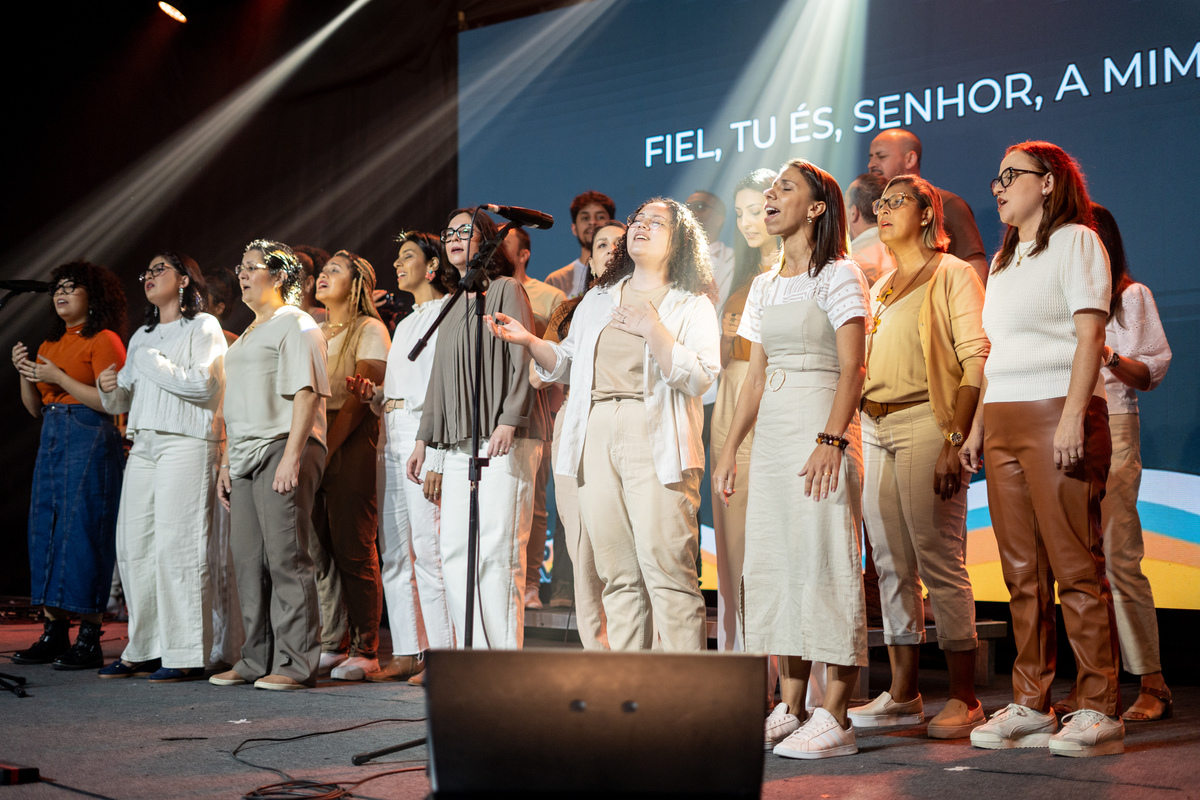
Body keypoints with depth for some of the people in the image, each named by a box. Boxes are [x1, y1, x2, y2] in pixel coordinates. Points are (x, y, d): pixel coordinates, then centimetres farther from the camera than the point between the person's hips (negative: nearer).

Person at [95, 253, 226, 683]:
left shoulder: (203, 326, 3)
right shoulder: (143, 335, 24)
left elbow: (204, 385, -11)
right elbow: (123, 401, 24)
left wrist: (153, 365, -8)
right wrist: (110, 388, 3)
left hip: (186, 442, -7)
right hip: (143, 446, 7)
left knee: (176, 546, -11)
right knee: (133, 547, 3)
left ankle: (187, 655, -8)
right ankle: (144, 650, 10)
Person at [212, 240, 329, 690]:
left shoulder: (296, 325, -3)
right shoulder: (248, 334, 25)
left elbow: (306, 393, -13)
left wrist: (291, 456, -21)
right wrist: (226, 460, 20)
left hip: (282, 450, -9)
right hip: (246, 457, 9)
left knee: (286, 559, -10)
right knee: (248, 563, 7)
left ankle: (296, 664, -7)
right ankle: (256, 660, 14)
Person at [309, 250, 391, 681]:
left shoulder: (369, 330, -1)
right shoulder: (315, 332, 21)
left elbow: (359, 400, -10)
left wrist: (328, 450, -16)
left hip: (350, 448, -7)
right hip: (313, 448, 7)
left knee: (354, 552, -7)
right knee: (318, 552, 5)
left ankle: (365, 650, -1)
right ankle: (331, 645, 13)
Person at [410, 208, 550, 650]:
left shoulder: (506, 290, 2)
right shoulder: (454, 308, 25)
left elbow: (522, 359, -8)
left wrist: (509, 420, -19)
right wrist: (424, 437, 21)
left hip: (504, 440, -8)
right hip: (459, 446, 8)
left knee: (497, 550, -12)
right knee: (453, 552, 1)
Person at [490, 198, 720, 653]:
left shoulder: (692, 306, 7)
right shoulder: (598, 299, 23)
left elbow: (700, 379, -7)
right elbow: (566, 363, 26)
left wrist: (652, 329, -12)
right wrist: (530, 341, 9)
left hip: (654, 440, -5)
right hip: (596, 436, 5)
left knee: (667, 571, -13)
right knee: (618, 574, 4)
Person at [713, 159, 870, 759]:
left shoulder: (838, 276, -3)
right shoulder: (764, 287, 18)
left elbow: (851, 369, -12)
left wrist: (830, 440, -23)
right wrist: (730, 448, 13)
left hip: (823, 426, -7)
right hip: (770, 432, 7)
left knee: (825, 563, -10)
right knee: (772, 564, 5)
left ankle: (834, 718, -8)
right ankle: (789, 709, 11)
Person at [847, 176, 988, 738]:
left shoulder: (952, 274, 0)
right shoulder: (880, 288, 22)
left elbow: (976, 361, -9)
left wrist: (956, 439, -19)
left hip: (925, 423, -7)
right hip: (873, 428, 7)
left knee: (940, 563, -8)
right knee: (890, 565, 7)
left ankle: (964, 698, -2)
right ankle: (902, 694, 13)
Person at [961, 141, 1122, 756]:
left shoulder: (1076, 240, 1)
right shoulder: (1004, 260, 24)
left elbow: (1089, 334, -10)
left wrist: (1073, 417, -19)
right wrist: (977, 425, 17)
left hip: (1056, 416, -7)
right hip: (1003, 425, 7)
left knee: (1076, 568, -8)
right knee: (1022, 573, 6)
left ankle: (1098, 710, -4)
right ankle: (1030, 706, 10)